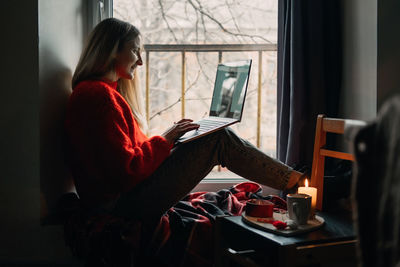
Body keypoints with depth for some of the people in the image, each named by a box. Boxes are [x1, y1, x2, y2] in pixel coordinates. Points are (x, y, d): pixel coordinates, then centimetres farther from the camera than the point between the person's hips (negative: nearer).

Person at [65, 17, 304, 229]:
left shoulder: (96, 91, 17)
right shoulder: (98, 95, -17)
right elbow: (127, 171, -22)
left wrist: (171, 136, 8)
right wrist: (165, 139, -9)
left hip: (127, 194, 10)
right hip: (124, 202, -10)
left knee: (218, 137, 13)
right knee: (219, 139, -6)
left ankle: (290, 178, 17)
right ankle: (291, 180, 9)